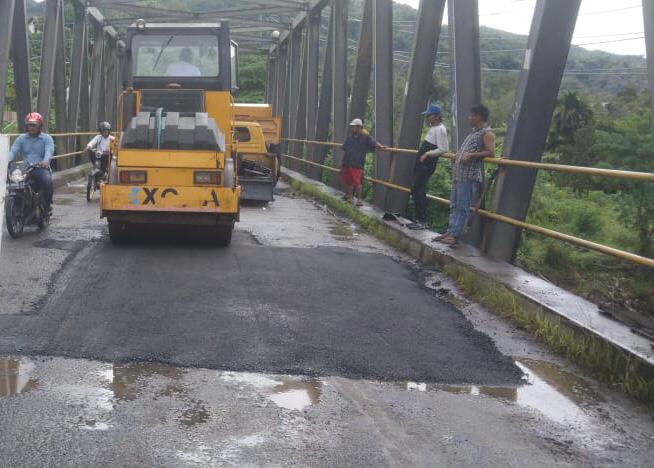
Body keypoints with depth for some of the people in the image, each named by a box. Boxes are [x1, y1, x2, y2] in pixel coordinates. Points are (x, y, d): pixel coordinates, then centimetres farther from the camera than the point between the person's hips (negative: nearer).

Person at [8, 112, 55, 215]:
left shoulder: (46, 138, 8)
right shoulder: (21, 139, 17)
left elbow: (49, 151, -12)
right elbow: (13, 151, 2)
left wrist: (46, 161, -36)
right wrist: (7, 161, -22)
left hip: (42, 168, -3)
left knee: (47, 181, -35)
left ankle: (48, 205, -12)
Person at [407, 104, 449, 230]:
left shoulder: (440, 129, -14)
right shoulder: (434, 128, 18)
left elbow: (443, 149, -21)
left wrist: (428, 154, -20)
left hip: (426, 165, -10)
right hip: (421, 164, 10)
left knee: (418, 190, -10)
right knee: (416, 190, 12)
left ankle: (422, 221, -7)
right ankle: (419, 219, 18)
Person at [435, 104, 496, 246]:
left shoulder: (487, 133, -7)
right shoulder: (474, 132, 22)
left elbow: (491, 153, -17)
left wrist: (471, 155, -22)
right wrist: (458, 155, 20)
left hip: (470, 175, -10)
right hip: (458, 174, 10)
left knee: (462, 207, -8)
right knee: (454, 205, 9)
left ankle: (455, 235, -9)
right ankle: (450, 231, 12)